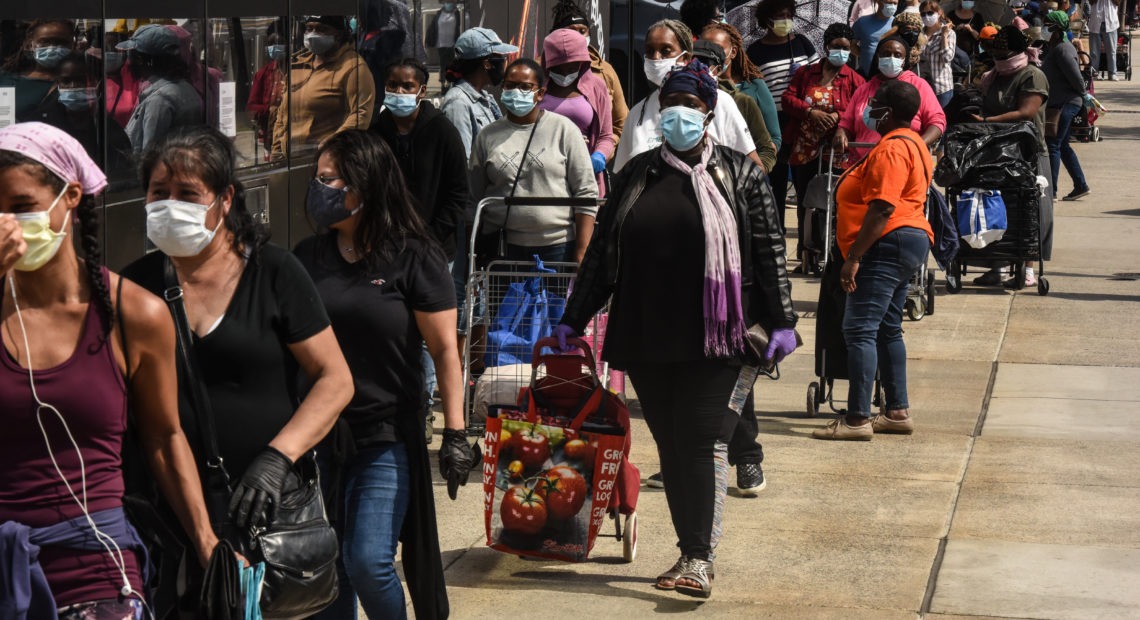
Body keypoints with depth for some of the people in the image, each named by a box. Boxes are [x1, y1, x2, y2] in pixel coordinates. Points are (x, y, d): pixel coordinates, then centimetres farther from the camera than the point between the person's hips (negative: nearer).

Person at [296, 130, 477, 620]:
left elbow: (444, 349, -5)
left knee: (369, 563, -9)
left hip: (386, 437, -4)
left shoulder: (414, 258, -6)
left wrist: (455, 434, -10)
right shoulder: (309, 257, 6)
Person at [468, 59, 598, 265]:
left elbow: (586, 193, 1)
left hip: (557, 247, -1)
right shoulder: (488, 136, 9)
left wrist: (581, 254, -5)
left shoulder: (563, 129, 3)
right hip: (501, 249, 2)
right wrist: (476, 255, 5)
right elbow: (473, 199, 12)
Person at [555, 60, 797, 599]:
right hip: (646, 335, 4)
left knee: (701, 441, -9)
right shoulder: (636, 176, 12)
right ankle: (690, 551, 15)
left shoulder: (739, 174, 4)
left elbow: (769, 250, 1)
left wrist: (781, 321, -5)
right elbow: (602, 252, 14)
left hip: (712, 335, -4)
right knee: (670, 446, 7)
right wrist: (573, 319, 11)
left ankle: (699, 557, -7)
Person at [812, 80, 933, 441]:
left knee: (859, 329, -13)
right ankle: (898, 411, 19)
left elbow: (883, 208, -23)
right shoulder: (912, 142, 18)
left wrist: (853, 257, -23)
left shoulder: (892, 148, -16)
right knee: (887, 329, 16)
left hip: (889, 244, -12)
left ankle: (857, 419, -15)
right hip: (910, 239, 12)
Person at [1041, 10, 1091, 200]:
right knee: (1062, 145, 14)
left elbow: (1074, 75, -20)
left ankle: (1051, 191, -8)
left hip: (1065, 104, -10)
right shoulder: (1055, 48, 15)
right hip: (1059, 104, 10)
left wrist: (1084, 94, -8)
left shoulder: (1062, 49, -17)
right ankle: (1081, 185, 19)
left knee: (1053, 145, -9)